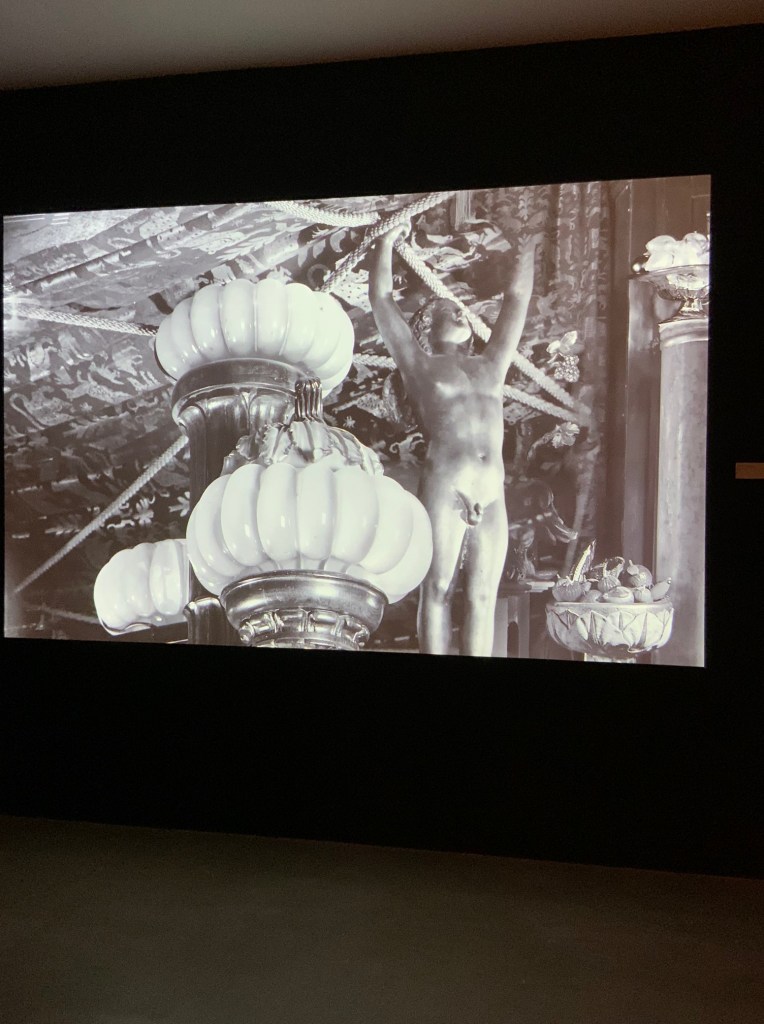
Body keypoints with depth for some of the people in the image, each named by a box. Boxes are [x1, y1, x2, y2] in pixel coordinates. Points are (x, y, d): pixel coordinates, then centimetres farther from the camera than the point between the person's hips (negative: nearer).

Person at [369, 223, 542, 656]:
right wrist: (387, 243, 28)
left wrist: (525, 257, 47)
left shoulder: (490, 366, 26)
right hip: (445, 487, -4)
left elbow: (516, 302, 37)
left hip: (493, 496, 4)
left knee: (482, 597, 1)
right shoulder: (420, 365, 16)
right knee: (439, 589, -4)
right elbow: (382, 299, 20)